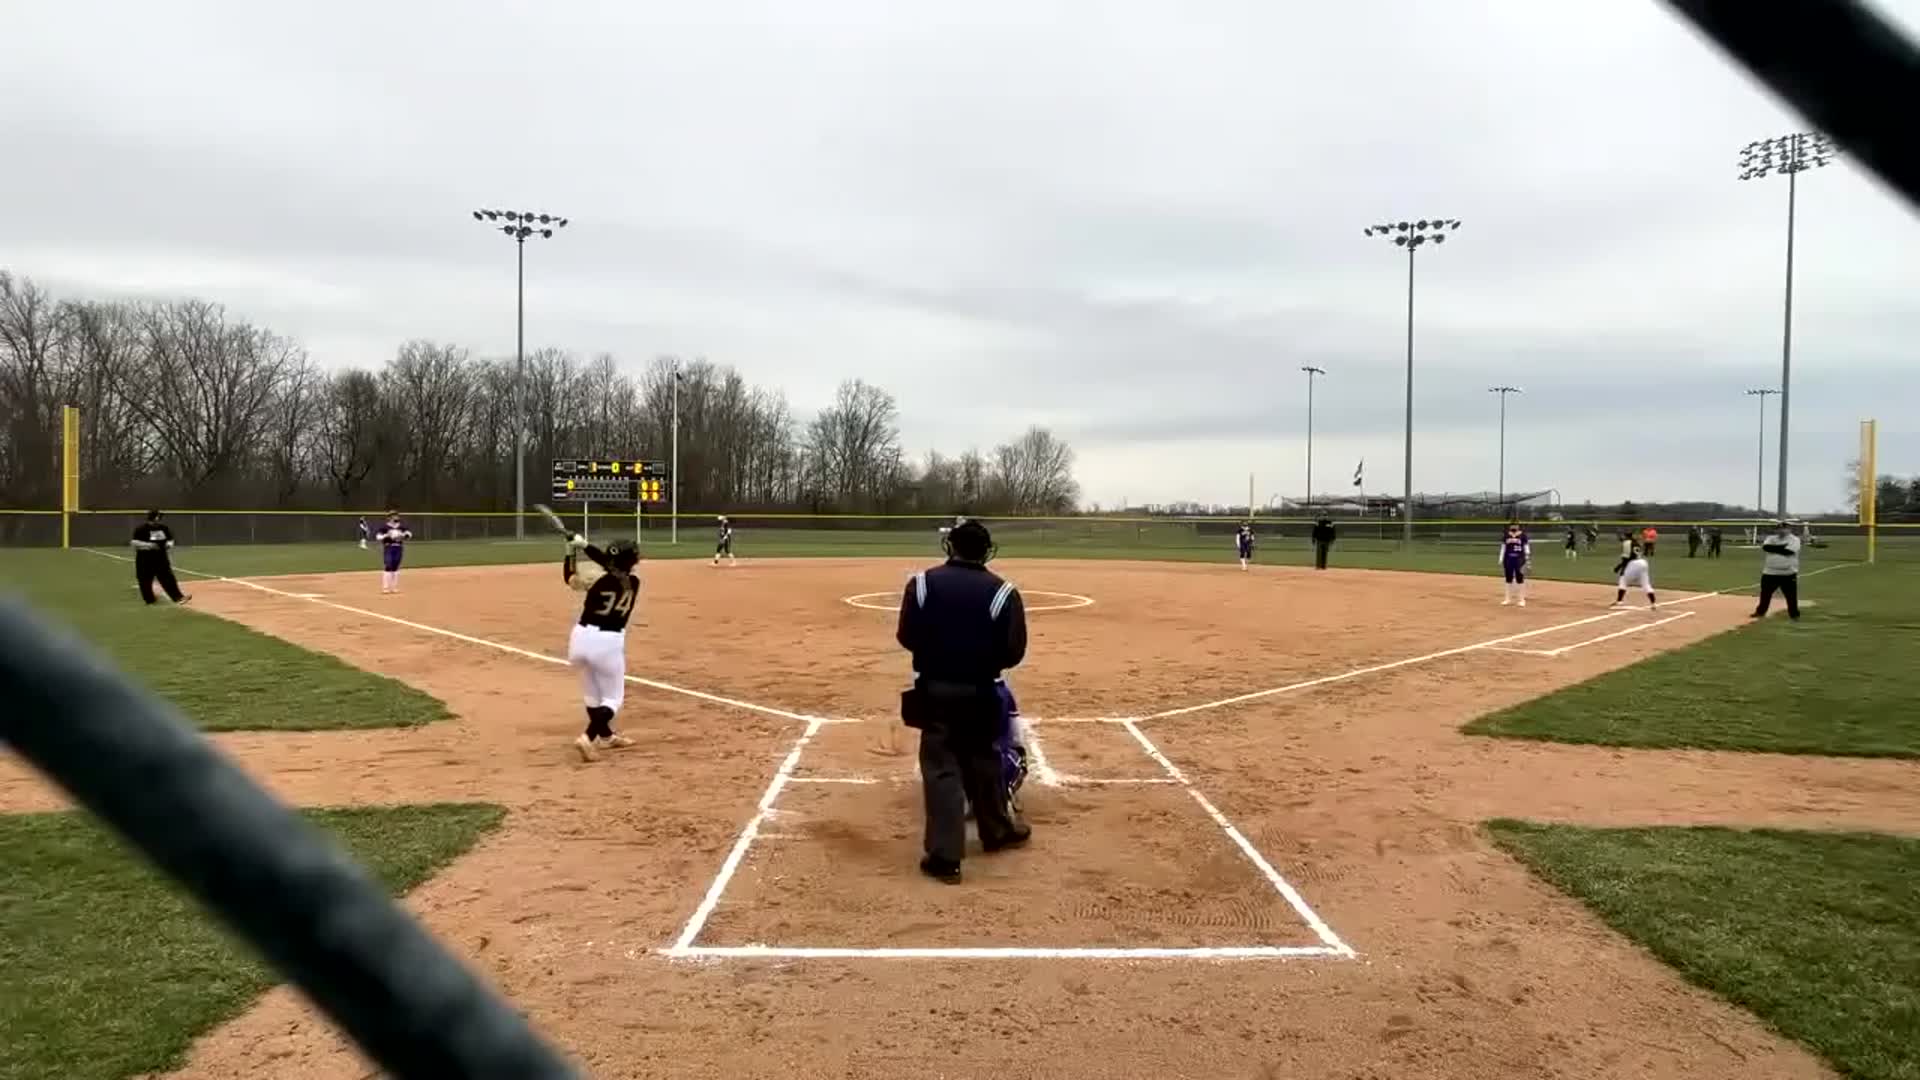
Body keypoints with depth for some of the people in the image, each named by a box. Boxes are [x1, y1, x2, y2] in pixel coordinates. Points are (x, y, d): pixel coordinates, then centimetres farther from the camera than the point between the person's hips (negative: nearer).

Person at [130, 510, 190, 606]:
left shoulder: (163, 527, 6)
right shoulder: (141, 529, -9)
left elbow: (170, 539, 17)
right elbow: (134, 542, -12)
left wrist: (169, 544, -6)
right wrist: (147, 545, -25)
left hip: (161, 557, 4)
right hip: (145, 559, -3)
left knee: (168, 577, -2)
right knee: (145, 580, 3)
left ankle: (178, 597, -6)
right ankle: (149, 601, 15)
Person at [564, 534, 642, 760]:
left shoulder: (597, 577, -6)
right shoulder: (634, 582, -1)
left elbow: (569, 578, 10)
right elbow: (611, 567, 10)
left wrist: (571, 551, 11)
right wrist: (585, 546, 7)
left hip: (581, 637, 2)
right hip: (608, 642, -2)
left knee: (593, 694, 23)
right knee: (612, 698, 10)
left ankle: (606, 736, 39)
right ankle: (587, 738, -12)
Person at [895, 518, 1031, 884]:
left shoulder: (922, 583, -4)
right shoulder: (1002, 591, -7)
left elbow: (906, 638, -3)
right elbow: (1014, 652, -8)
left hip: (935, 690, 0)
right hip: (980, 692, 0)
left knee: (941, 768, 2)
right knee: (984, 762, 19)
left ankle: (944, 857, -1)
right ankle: (998, 830, 36)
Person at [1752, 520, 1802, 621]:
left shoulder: (1795, 540, -4)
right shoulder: (1771, 538, 7)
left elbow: (1788, 551, -22)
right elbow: (1765, 547, -14)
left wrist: (1774, 548, -13)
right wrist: (1782, 547, -18)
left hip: (1788, 574, -3)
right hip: (1770, 573, 3)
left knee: (1791, 596, 1)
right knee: (1765, 593, 11)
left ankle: (1794, 615, 12)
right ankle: (1760, 612, 24)